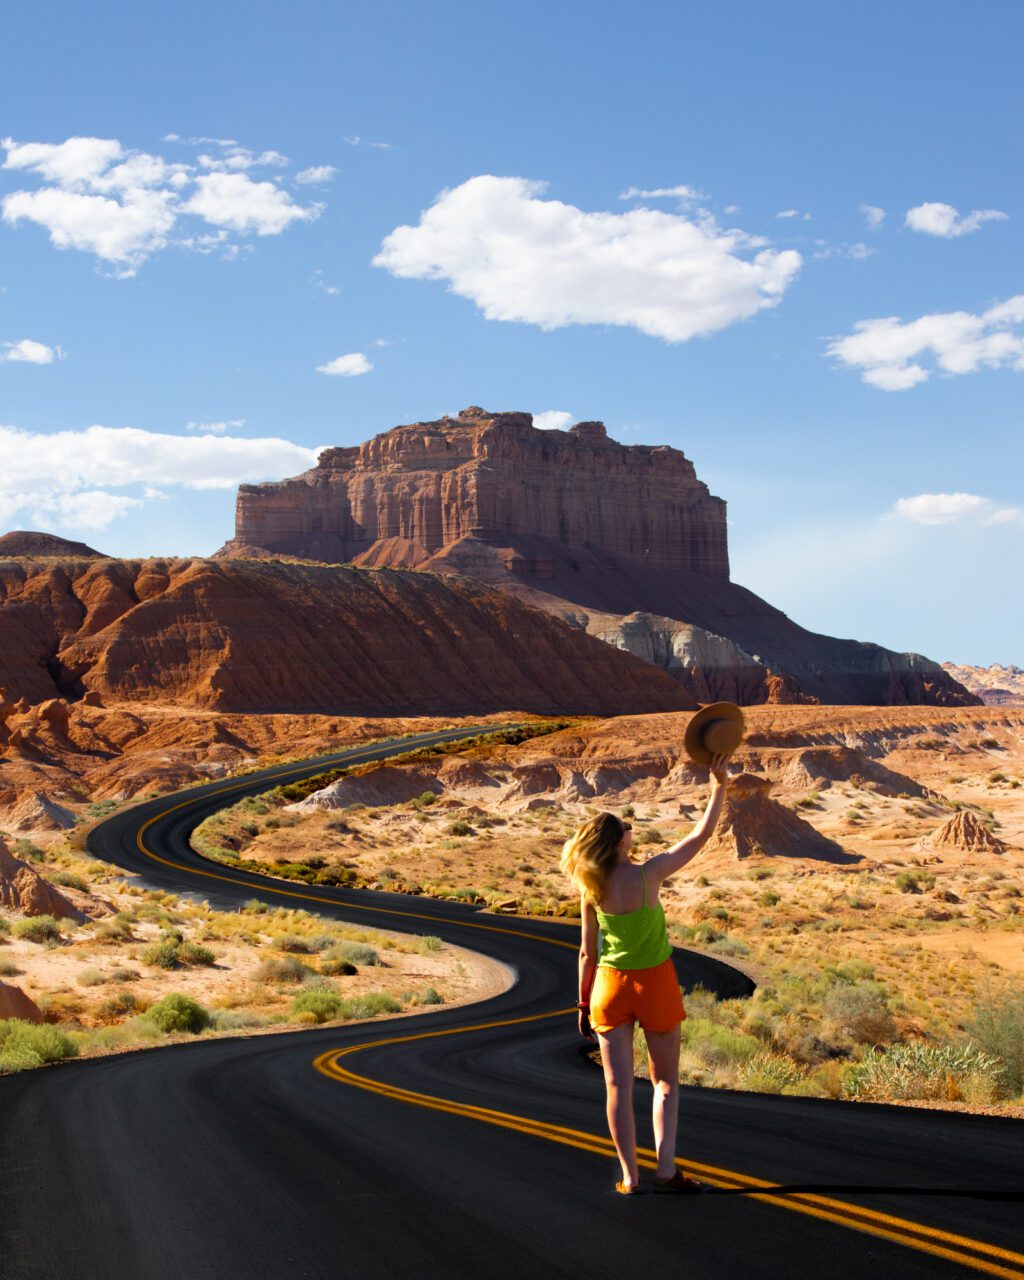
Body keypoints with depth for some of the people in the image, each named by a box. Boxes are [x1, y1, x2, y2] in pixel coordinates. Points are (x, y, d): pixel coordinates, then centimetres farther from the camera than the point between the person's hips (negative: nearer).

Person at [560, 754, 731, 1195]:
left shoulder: (591, 890, -7)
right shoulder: (648, 874, -17)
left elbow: (588, 952, 0)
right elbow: (702, 834, -11)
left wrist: (584, 1004, 10)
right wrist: (719, 785, -3)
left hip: (611, 985, 2)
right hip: (655, 982, -2)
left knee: (619, 1086, 6)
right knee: (665, 1081, 12)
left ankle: (629, 1177, 6)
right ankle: (666, 1168, 3)